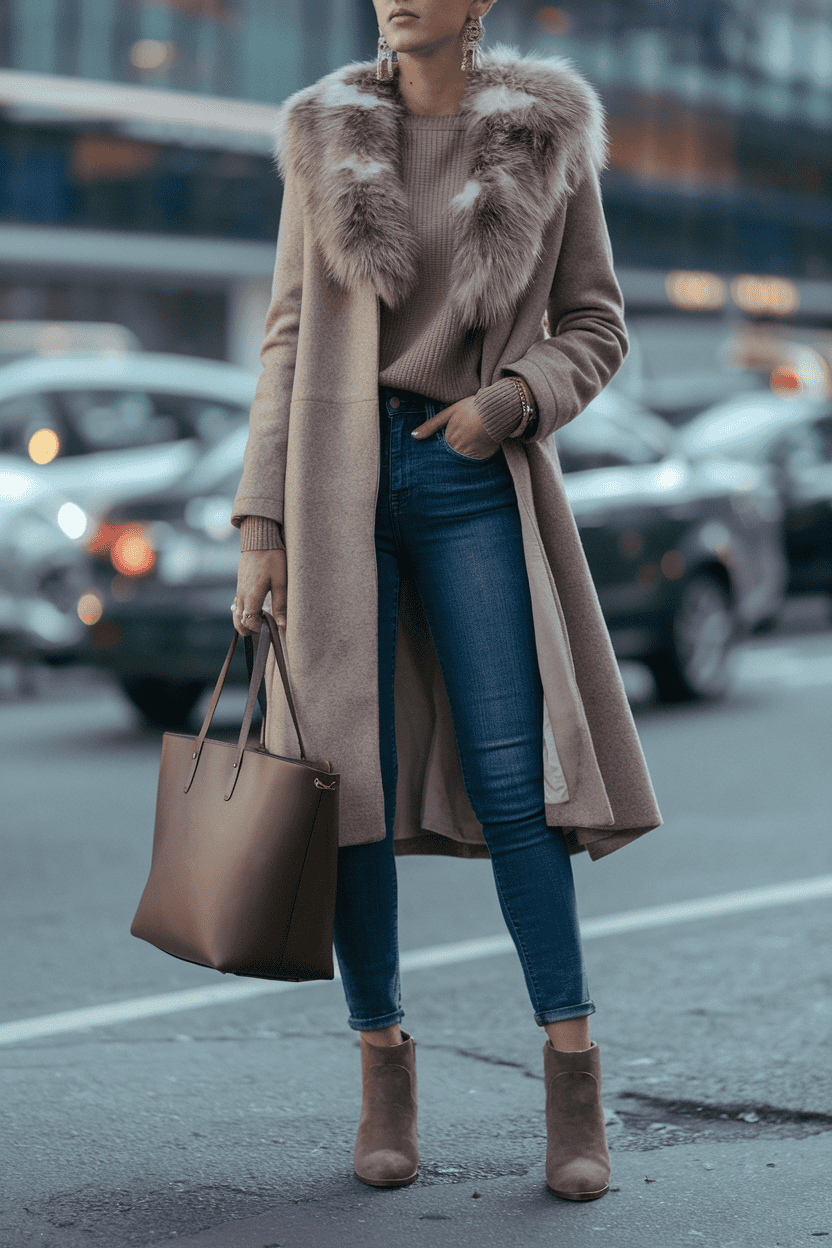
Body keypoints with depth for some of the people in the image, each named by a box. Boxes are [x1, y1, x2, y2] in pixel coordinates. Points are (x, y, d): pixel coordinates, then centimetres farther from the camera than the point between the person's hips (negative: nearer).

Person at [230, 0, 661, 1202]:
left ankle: (573, 1073, 0)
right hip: (338, 477, 1)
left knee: (511, 771, -8)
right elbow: (292, 339, 5)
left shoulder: (551, 137, 2)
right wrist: (262, 527, -1)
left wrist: (508, 401, -13)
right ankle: (384, 1069, 11)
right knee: (351, 772, -1)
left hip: (474, 480, -1)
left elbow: (594, 330, 8)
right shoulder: (325, 140, 5)